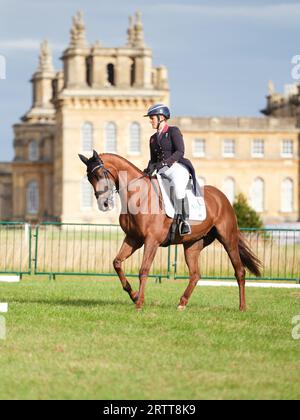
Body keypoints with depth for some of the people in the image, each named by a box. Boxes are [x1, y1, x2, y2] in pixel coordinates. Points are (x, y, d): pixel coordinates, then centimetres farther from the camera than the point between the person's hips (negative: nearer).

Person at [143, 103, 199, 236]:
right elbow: (153, 160, 21)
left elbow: (179, 152, -12)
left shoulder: (173, 131, 1)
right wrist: (148, 170, -2)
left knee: (178, 187, -36)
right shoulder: (153, 138, 22)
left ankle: (184, 221, -36)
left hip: (178, 167, -7)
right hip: (162, 171, 7)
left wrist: (164, 163, -22)